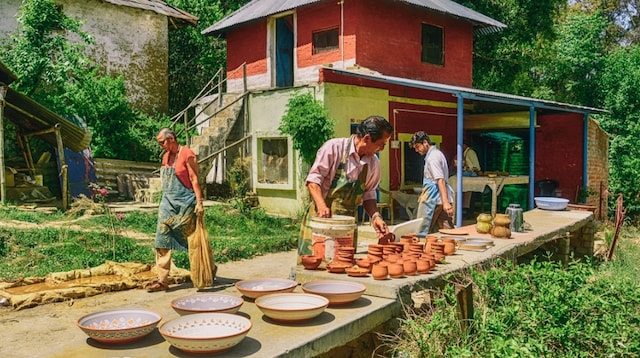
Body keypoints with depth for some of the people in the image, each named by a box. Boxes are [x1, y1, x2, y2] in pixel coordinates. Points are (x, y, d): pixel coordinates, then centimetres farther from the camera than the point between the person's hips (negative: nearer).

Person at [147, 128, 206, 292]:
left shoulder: (187, 155, -9)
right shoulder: (166, 157, 14)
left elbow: (194, 179, -13)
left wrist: (199, 202, -19)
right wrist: (165, 201, 18)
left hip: (185, 204, -7)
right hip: (168, 203, 7)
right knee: (162, 241, -1)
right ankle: (162, 280, 3)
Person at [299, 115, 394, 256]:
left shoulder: (374, 163, 5)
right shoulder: (334, 147, -11)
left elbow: (368, 194, 14)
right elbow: (313, 179, -12)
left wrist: (375, 216, -3)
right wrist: (322, 206, -26)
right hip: (320, 218, -4)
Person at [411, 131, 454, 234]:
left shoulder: (432, 157, -14)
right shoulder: (437, 153, 17)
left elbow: (440, 180, -23)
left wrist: (445, 202, -28)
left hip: (433, 199, -10)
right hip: (441, 198, 10)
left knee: (422, 232, -1)